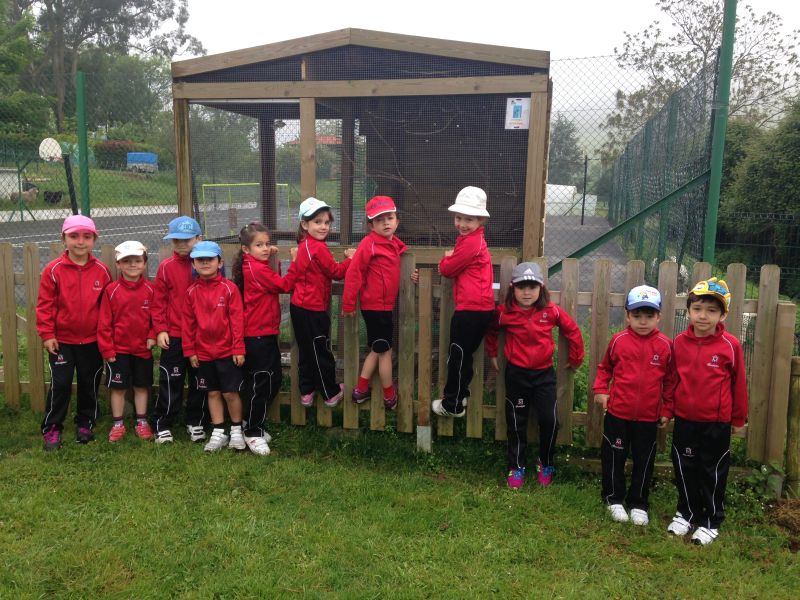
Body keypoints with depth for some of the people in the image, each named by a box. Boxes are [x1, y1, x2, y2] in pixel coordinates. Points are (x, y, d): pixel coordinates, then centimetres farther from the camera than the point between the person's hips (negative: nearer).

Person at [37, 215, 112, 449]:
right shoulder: (54, 270, -8)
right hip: (61, 340, -2)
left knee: (90, 383, 12)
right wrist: (47, 334, -9)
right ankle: (51, 428, 14)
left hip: (92, 340, 2)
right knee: (60, 384, -2)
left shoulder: (101, 271, -2)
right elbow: (45, 305, -6)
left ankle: (85, 423, 30)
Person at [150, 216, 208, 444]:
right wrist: (160, 329, -7)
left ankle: (196, 423, 25)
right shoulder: (166, 267, -3)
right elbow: (159, 301, -1)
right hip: (173, 335, -1)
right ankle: (162, 425, 16)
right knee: (170, 382, 4)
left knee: (199, 381, 11)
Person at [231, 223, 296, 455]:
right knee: (260, 383, -3)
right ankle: (252, 433, 8)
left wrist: (271, 257, 7)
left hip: (266, 334, 10)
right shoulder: (257, 269, -16)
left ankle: (255, 425, 27)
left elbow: (274, 282, 10)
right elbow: (285, 285, -15)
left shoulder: (256, 266, 12)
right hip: (257, 335, -10)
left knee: (274, 379, 15)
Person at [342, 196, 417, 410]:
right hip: (376, 306, -8)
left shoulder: (395, 244, 8)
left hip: (383, 305, 8)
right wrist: (348, 304, -17)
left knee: (377, 350, 16)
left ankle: (361, 390, 26)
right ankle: (390, 397, 17)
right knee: (385, 351, 3)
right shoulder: (369, 244, -16)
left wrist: (409, 276, 1)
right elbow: (354, 273, -18)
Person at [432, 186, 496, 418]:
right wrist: (449, 261, 0)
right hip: (480, 306, 10)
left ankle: (452, 405, 10)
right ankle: (459, 394, 35)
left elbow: (448, 269, -10)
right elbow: (459, 267, 18)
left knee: (458, 355, 0)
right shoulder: (473, 238, 17)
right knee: (464, 354, 21)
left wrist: (446, 258, 10)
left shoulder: (470, 242, -16)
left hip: (471, 308, -10)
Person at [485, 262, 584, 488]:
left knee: (549, 420, -4)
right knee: (516, 422, 8)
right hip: (516, 373, 0)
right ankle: (516, 467, 24)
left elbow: (572, 330, 3)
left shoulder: (551, 311, -10)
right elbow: (491, 330, 11)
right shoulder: (505, 313, -10)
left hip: (544, 373, 0)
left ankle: (545, 464, 20)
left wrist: (576, 358, 10)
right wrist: (493, 354, 14)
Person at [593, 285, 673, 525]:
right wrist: (600, 389, -3)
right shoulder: (618, 340, -6)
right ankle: (614, 498, 30)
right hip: (618, 412, 0)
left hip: (648, 416, 0)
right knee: (614, 457, 12)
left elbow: (670, 378, 5)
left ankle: (638, 504, 29)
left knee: (644, 461, 12)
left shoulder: (665, 345, -5)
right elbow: (605, 367, 8)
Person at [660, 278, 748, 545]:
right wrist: (666, 410, 8)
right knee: (685, 470, 14)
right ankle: (686, 513, 33)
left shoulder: (730, 345, -11)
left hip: (717, 423, -2)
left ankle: (711, 522, 26)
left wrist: (738, 419, 5)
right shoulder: (680, 342, -3)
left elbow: (738, 383, -2)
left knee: (713, 473, 11)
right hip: (684, 420, 3)